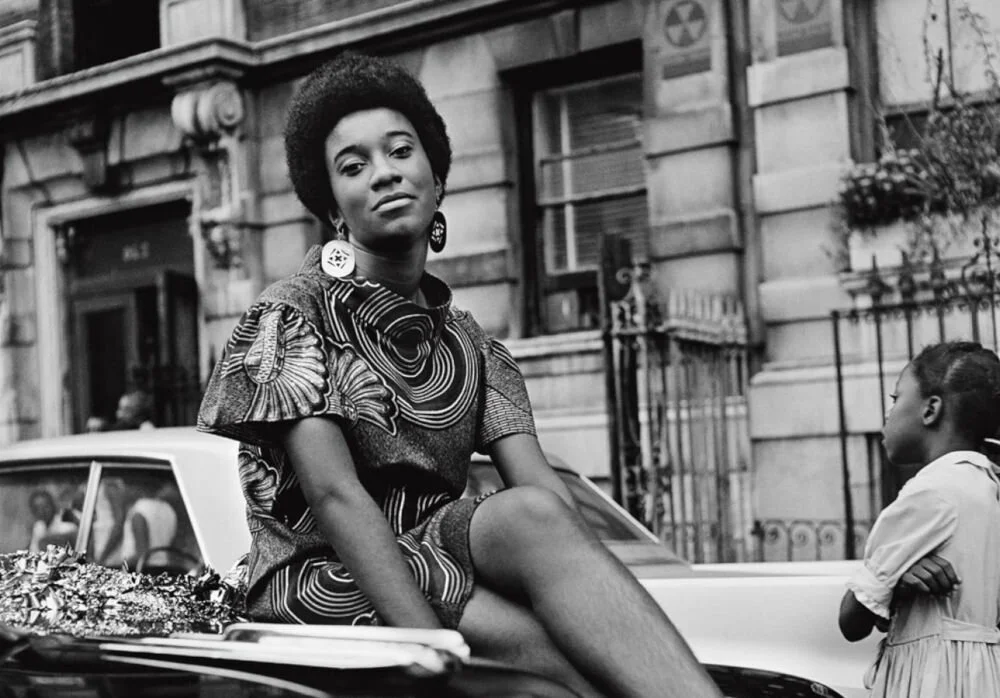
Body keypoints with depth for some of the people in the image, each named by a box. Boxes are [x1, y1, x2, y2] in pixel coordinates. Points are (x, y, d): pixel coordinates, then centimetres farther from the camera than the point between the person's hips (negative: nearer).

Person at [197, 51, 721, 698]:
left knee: (530, 515, -30)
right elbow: (335, 496, -14)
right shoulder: (292, 316, -1)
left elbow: (543, 485, -1)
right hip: (320, 579, -3)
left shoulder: (473, 348, 14)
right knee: (541, 645, -32)